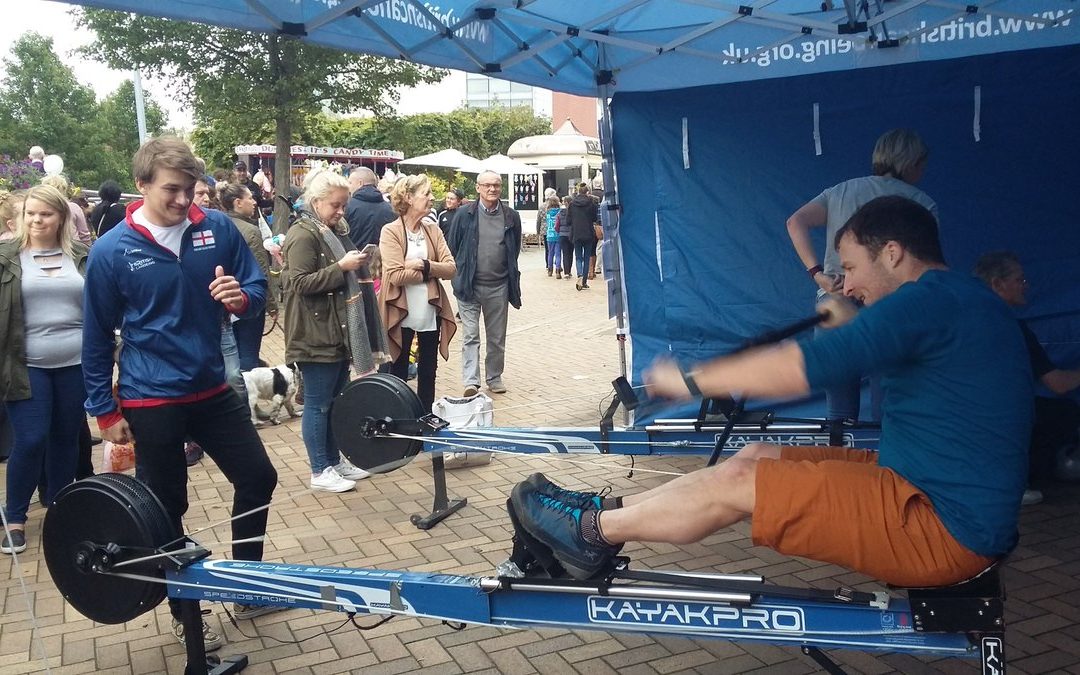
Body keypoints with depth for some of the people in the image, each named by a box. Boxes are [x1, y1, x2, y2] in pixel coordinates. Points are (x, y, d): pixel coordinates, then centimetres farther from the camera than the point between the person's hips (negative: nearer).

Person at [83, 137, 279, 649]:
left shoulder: (218, 229, -6)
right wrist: (105, 410, -2)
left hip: (213, 389, 4)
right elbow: (97, 338, -4)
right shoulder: (112, 251, -13)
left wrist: (241, 298, -21)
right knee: (166, 508, 8)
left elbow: (258, 290, 4)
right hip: (151, 401, -4)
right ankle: (184, 611, 29)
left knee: (258, 477, 9)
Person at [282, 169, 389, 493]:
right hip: (316, 335, -9)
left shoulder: (333, 231, 16)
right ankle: (320, 471, 9)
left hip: (338, 331, 9)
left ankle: (334, 461, 26)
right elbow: (301, 283, -20)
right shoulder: (303, 235, -13)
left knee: (334, 400, 16)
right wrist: (341, 267, -22)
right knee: (318, 404, 0)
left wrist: (356, 265, 11)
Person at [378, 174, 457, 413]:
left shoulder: (433, 230, 7)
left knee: (428, 371, 14)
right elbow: (396, 275, -19)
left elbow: (450, 268, -3)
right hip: (400, 313, -5)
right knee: (398, 374, 8)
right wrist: (431, 273, -11)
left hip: (430, 312, 5)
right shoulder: (390, 232, -9)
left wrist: (424, 265, -18)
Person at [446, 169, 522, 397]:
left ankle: (494, 378, 24)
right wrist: (459, 277, 2)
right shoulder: (465, 214, -2)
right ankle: (470, 381, -5)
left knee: (497, 337, 11)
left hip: (499, 286, 2)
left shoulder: (511, 217, 4)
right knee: (470, 336, -4)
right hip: (469, 285, -2)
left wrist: (511, 277, 12)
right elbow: (453, 248, 3)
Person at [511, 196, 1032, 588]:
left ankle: (593, 530, 5)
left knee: (735, 482, -10)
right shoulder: (960, 299, 11)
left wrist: (690, 380, -17)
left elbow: (802, 367, -27)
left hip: (940, 529, -10)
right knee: (756, 457, 8)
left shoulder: (933, 298, -21)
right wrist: (854, 327, 19)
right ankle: (605, 512, 11)